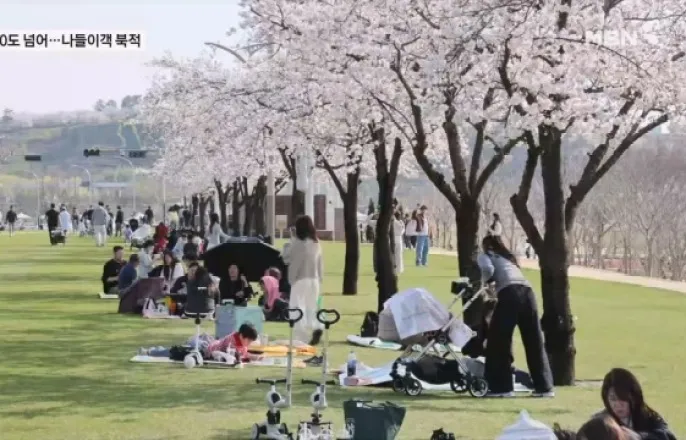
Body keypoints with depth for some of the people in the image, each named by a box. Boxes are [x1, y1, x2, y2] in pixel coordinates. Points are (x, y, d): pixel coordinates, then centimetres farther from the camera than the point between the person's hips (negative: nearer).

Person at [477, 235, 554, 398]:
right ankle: (544, 387, 9)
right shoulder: (509, 257, 37)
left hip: (509, 294, -6)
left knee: (498, 342, 2)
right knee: (535, 343, 8)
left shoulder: (484, 256, 18)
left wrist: (483, 282, 16)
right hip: (527, 292, 6)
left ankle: (502, 388, -1)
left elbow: (488, 270, -2)